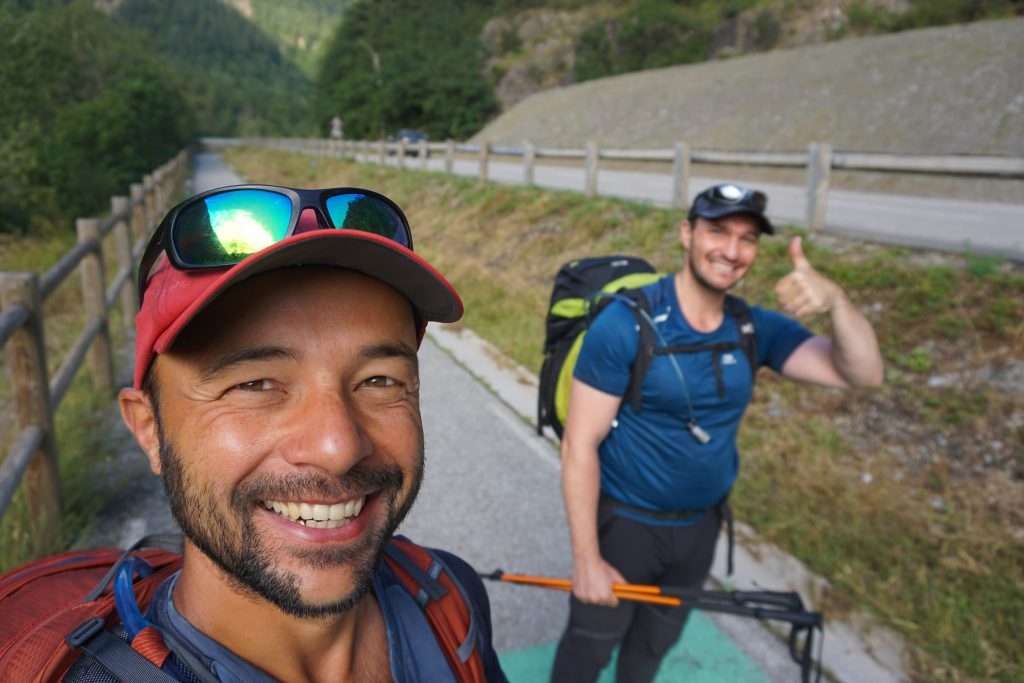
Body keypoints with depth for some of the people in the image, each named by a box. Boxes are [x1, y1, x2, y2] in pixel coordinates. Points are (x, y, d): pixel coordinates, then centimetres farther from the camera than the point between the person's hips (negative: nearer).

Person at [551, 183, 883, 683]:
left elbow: (862, 374, -16)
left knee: (656, 641, 26)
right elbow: (580, 446, -21)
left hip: (700, 525, 5)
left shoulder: (757, 328, -7)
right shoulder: (625, 323, -23)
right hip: (624, 523, -4)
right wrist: (586, 558, -18)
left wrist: (835, 301, -35)